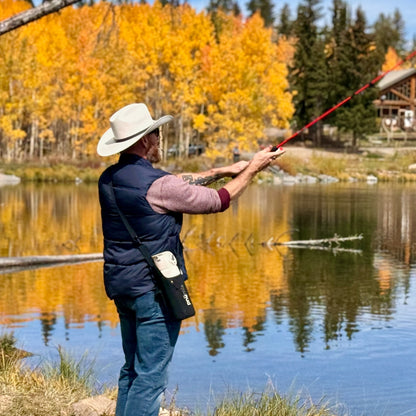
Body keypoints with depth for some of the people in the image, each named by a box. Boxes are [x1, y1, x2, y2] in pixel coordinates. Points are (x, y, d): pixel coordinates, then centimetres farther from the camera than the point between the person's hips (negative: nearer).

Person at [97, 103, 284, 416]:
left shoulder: (109, 179, 6)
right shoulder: (155, 184, -19)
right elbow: (218, 201, -7)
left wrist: (222, 171, 19)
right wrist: (253, 169, 7)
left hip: (120, 285, 9)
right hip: (152, 287, -9)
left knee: (132, 370, 17)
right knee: (151, 375, -4)